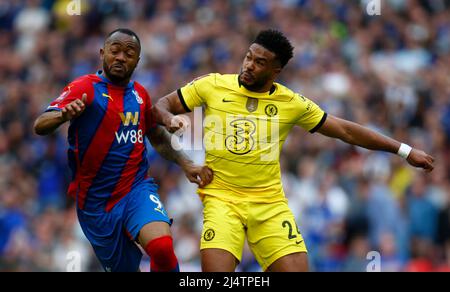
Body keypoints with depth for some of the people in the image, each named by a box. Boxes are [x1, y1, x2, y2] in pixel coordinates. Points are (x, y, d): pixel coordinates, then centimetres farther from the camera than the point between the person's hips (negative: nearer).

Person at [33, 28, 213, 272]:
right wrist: (65, 115, -42)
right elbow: (40, 126, -20)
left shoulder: (140, 94, 8)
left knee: (162, 247, -27)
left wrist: (186, 165, 9)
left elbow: (157, 137, 25)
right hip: (96, 202, -2)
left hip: (137, 188, 2)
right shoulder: (86, 88, -8)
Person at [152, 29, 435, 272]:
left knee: (296, 267, -11)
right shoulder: (212, 86, -1)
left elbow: (346, 130, 9)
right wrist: (170, 118, -16)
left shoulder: (292, 103, 1)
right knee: (215, 268, -23)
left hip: (270, 202, 2)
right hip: (221, 197, -1)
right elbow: (161, 105, 9)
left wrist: (404, 150, 9)